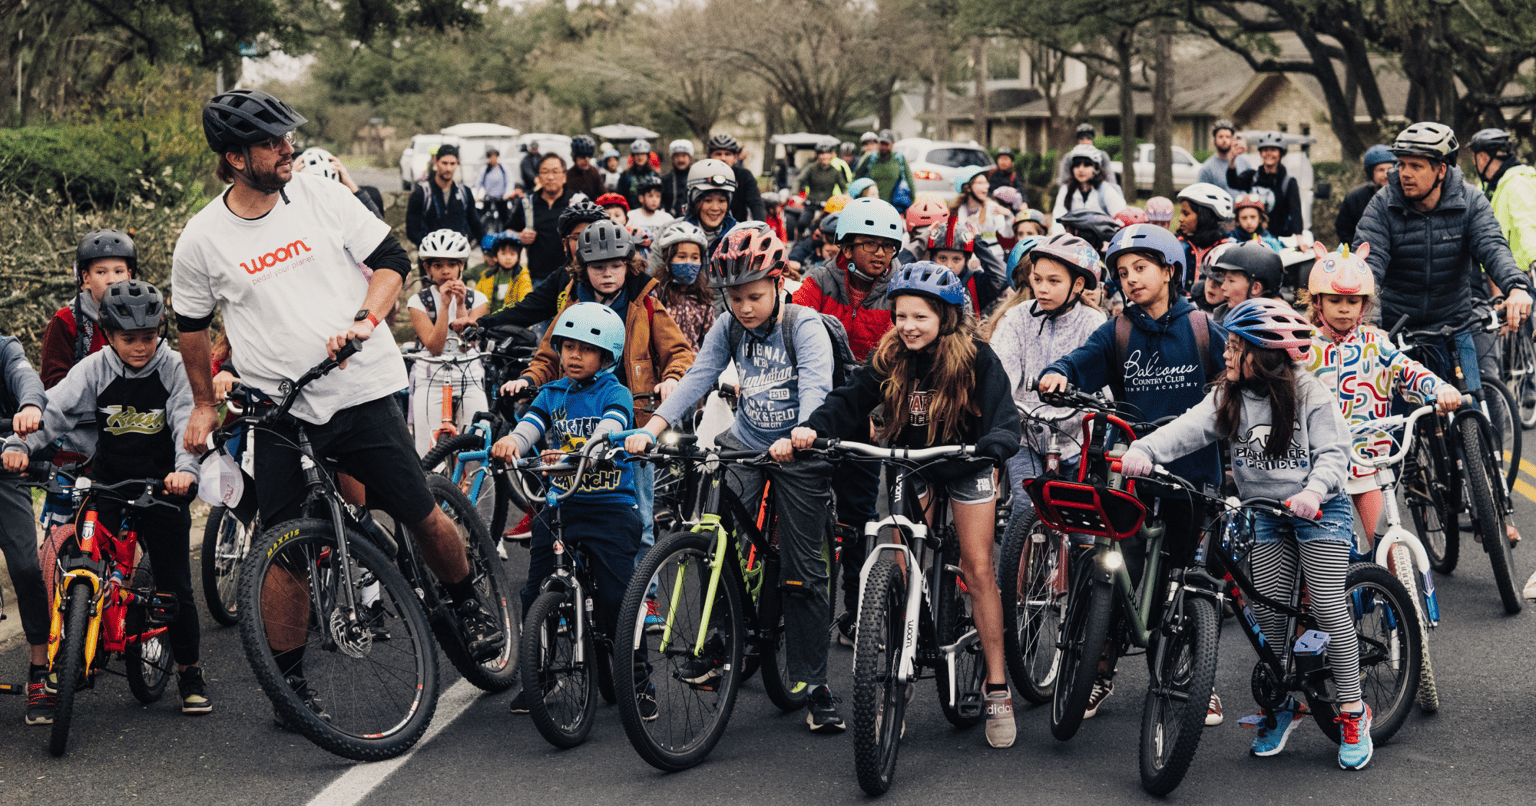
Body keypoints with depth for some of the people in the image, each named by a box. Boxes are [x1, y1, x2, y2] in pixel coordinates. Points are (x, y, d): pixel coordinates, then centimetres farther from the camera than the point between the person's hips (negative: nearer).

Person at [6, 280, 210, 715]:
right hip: (107, 484, 1)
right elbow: (54, 409, -12)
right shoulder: (95, 369, -5)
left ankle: (189, 671, 18)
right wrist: (19, 444, -29)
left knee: (175, 585, 1)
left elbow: (187, 421, -18)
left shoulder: (174, 369, -8)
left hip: (162, 486, -1)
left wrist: (185, 467, -36)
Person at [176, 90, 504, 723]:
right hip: (280, 410, 0)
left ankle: (469, 608, 28)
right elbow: (193, 326, 14)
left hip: (363, 391, 0)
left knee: (422, 515, 0)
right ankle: (290, 676, 16)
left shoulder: (323, 198, -1)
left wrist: (364, 320, -14)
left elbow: (392, 260, 3)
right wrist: (203, 405, 20)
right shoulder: (202, 239, -2)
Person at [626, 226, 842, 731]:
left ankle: (813, 686, 6)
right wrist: (649, 430, -21)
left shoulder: (804, 325, -14)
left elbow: (816, 387, -28)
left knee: (803, 571, -1)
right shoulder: (728, 328, -1)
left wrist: (797, 438, -47)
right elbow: (696, 380, -7)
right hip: (743, 443, 4)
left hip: (798, 450, -4)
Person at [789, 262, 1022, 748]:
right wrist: (813, 428, -42)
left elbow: (1003, 418, -30)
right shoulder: (891, 357, -15)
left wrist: (992, 445, -53)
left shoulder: (976, 358, -22)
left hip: (965, 462, -2)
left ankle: (997, 688, 2)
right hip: (908, 463, 2)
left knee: (978, 569, -5)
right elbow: (851, 399, -23)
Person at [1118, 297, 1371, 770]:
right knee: (1268, 611, 0)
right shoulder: (1229, 397, 0)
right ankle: (1284, 704, 18)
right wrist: (1144, 450, -33)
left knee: (1328, 609, -10)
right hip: (1267, 517, 4)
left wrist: (1314, 490, -33)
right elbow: (1190, 427, -15)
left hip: (1319, 511, -4)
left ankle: (1352, 712, 1)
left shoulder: (1310, 395, -10)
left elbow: (1333, 455, -13)